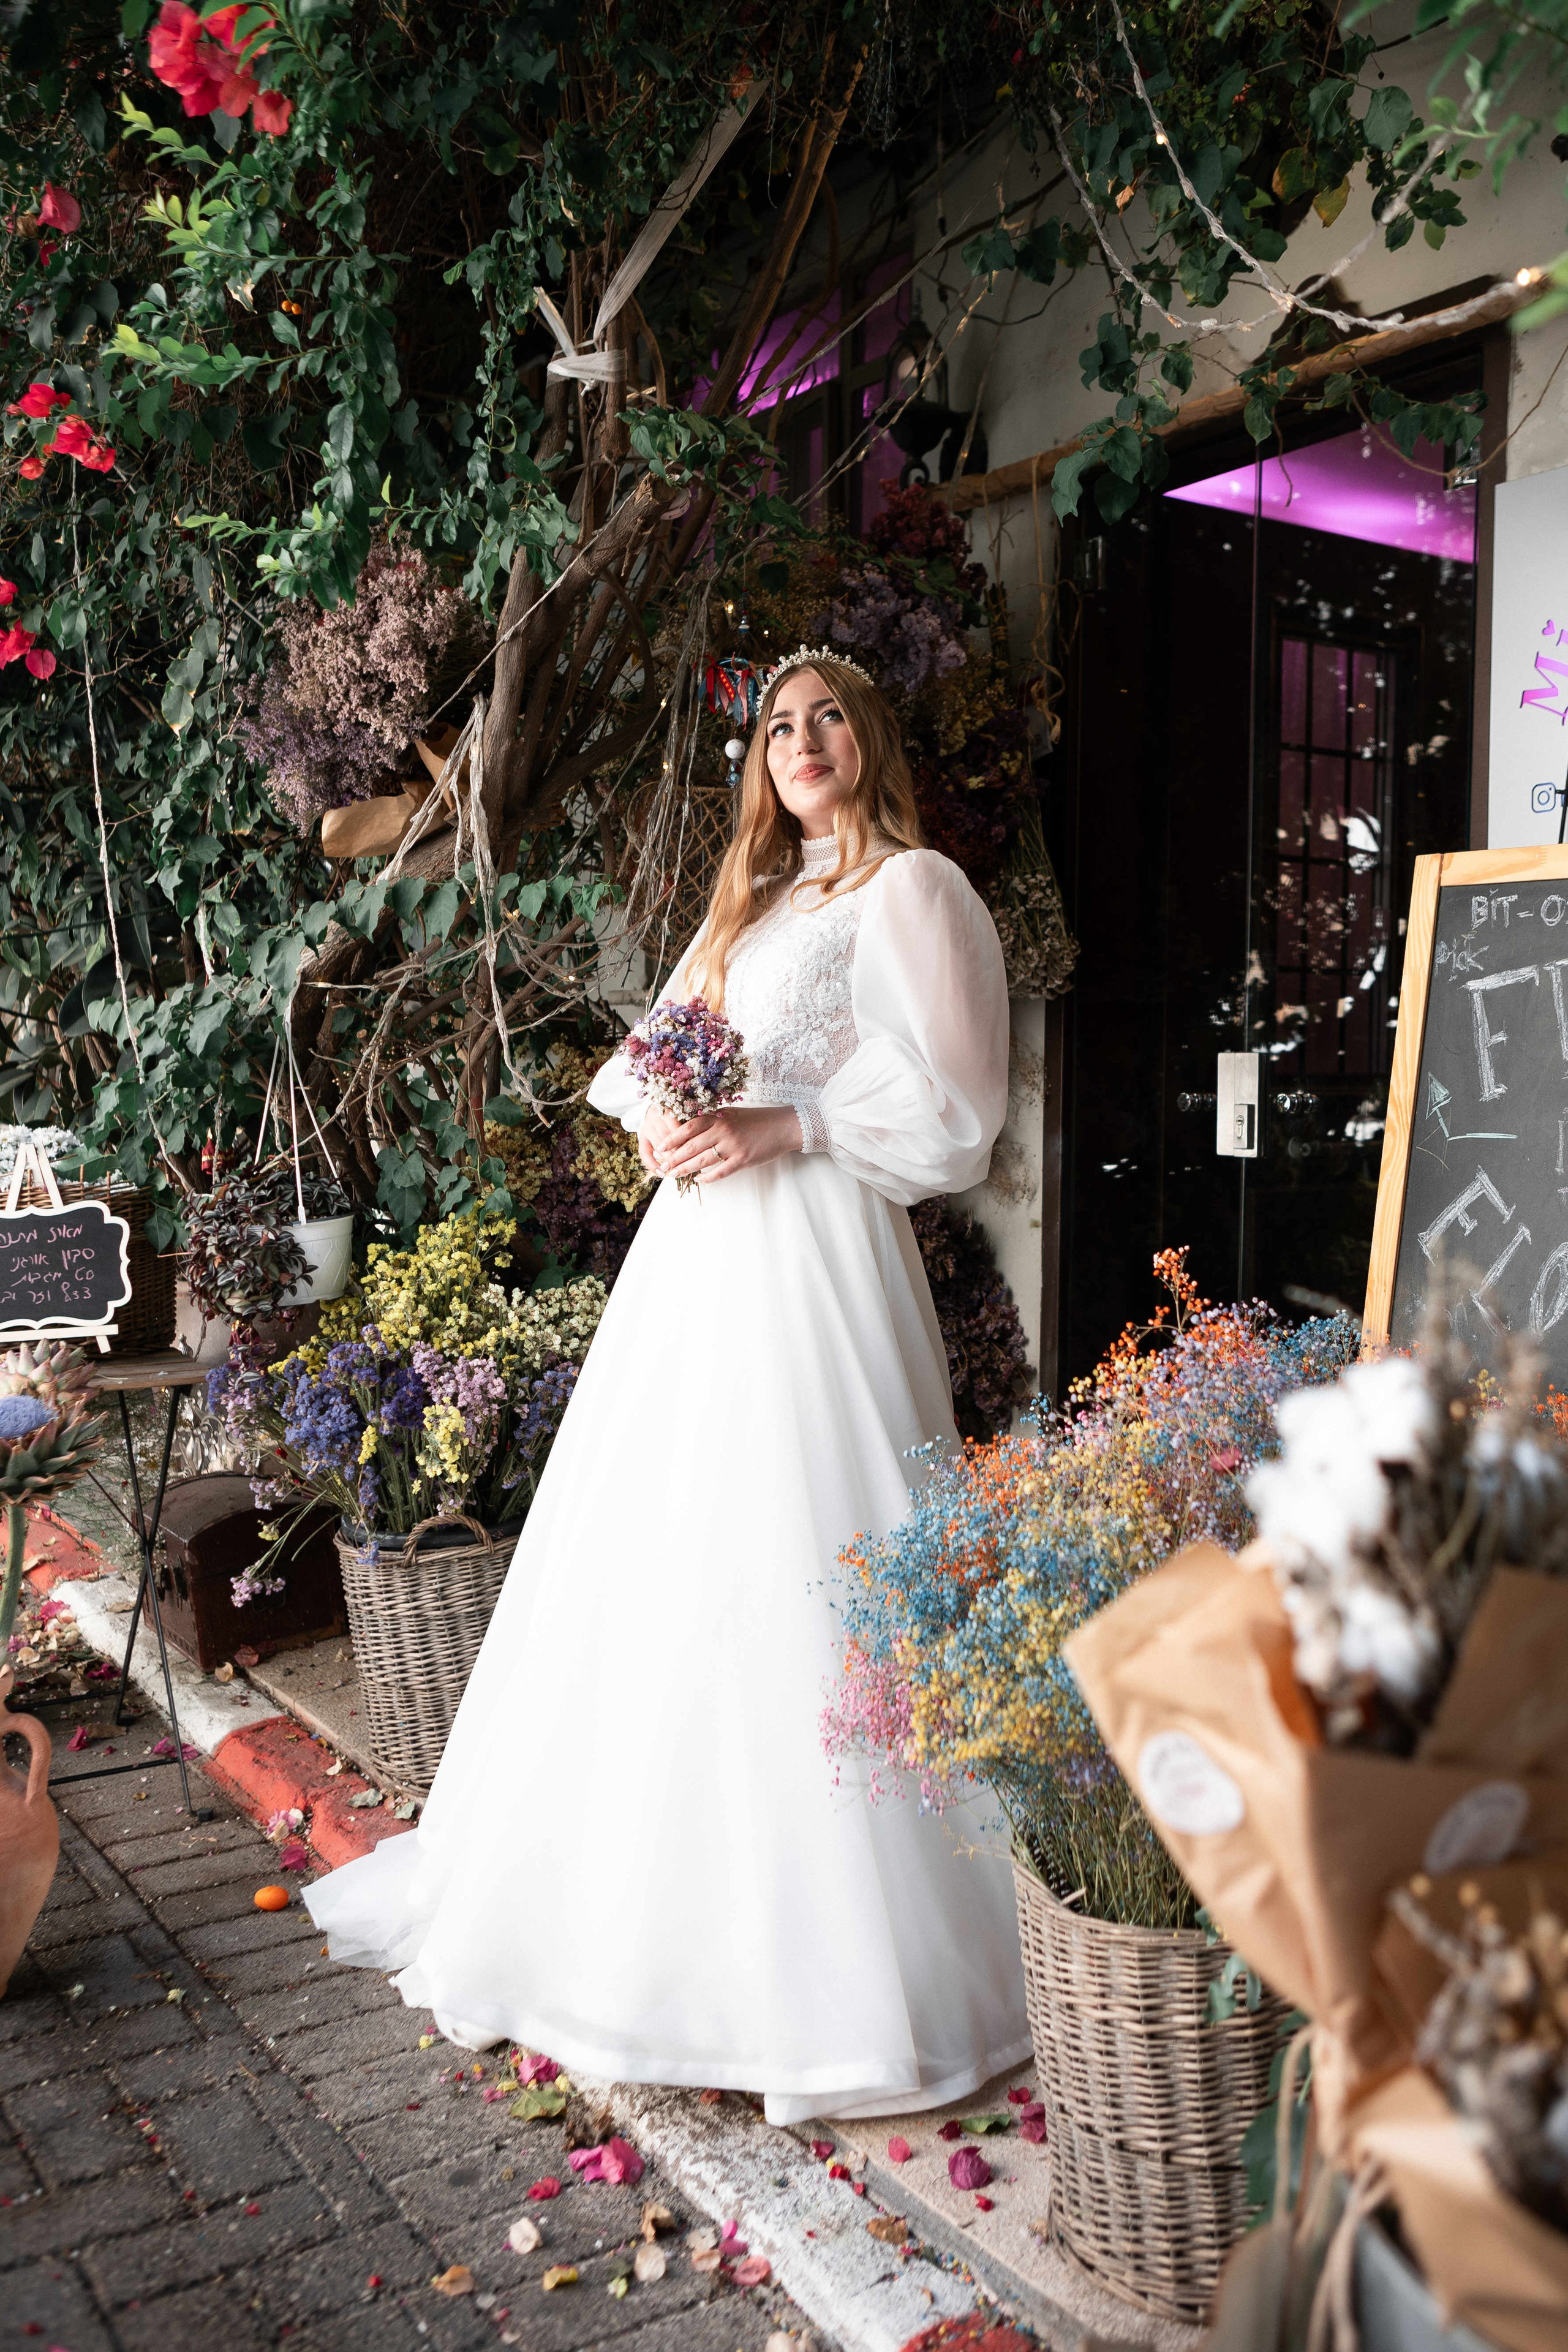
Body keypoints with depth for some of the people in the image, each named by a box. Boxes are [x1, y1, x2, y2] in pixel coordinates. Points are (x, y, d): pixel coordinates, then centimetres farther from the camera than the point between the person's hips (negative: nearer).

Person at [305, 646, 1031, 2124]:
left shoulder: (912, 890, 0)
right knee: (649, 1562, 10)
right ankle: (618, 1890, 25)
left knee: (789, 1573, -8)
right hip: (696, 1244, 8)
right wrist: (658, 1119, 0)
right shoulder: (751, 898, 23)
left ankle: (818, 1960, 6)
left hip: (810, 1253, -7)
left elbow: (949, 1109, -9)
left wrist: (780, 1128, -16)